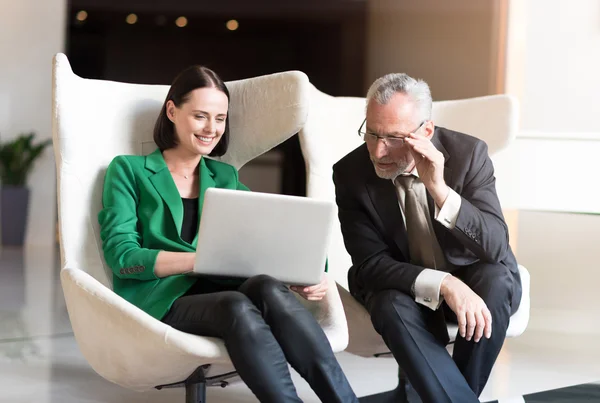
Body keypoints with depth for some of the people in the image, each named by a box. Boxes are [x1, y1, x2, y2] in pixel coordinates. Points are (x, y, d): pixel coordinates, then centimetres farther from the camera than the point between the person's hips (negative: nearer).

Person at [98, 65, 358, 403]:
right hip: (160, 300, -3)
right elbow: (121, 256, -5)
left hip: (217, 291, 4)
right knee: (239, 307, -36)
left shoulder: (226, 178, 22)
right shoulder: (129, 171, 9)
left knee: (269, 289, -32)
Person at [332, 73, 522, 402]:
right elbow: (371, 264, -18)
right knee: (391, 306, -33)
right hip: (403, 283, 0)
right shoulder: (350, 173, -16)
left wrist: (440, 190, -39)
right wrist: (443, 284, -35)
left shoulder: (468, 153, -18)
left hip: (475, 277, 0)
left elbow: (497, 248, -24)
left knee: (496, 279, -33)